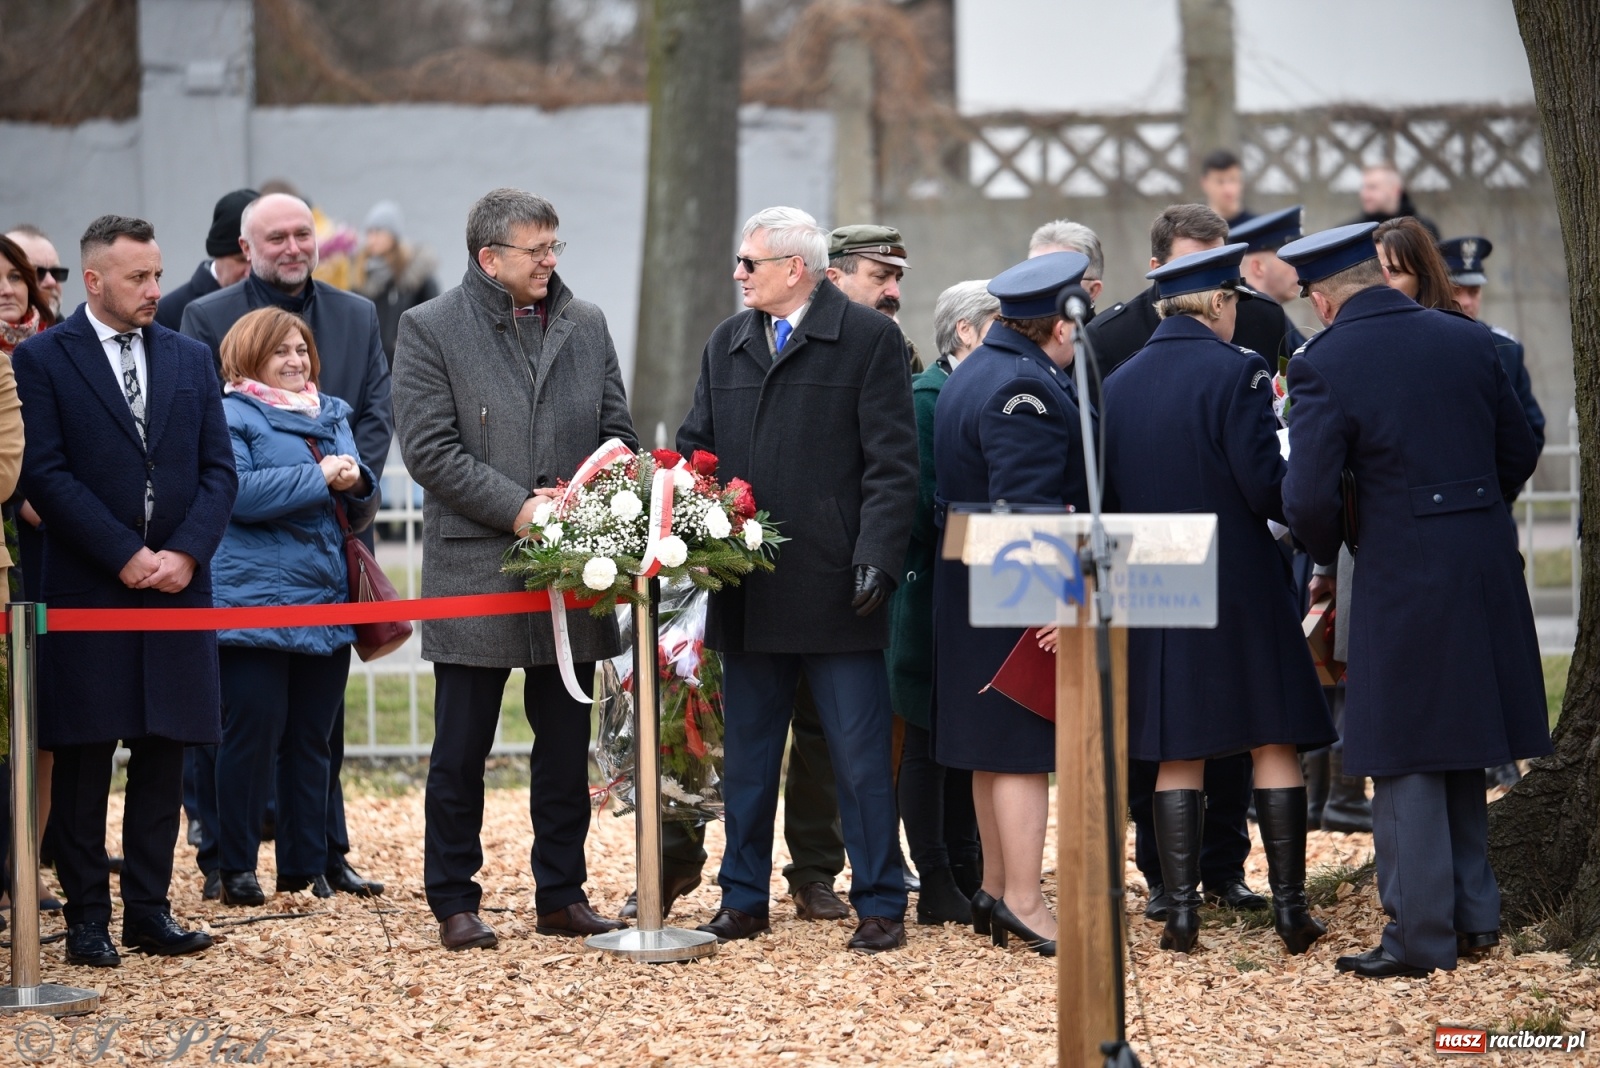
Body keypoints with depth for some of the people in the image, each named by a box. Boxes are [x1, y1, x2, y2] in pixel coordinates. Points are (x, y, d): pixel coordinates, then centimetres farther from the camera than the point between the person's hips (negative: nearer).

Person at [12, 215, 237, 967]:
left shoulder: (191, 360, 13)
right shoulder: (43, 360, -1)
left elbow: (219, 469, 8)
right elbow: (45, 474, -8)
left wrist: (186, 552, -8)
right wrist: (125, 555, -14)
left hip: (176, 586, 4)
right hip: (86, 589, -4)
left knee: (164, 753, 5)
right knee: (83, 758, 0)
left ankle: (149, 908, 11)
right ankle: (87, 917, 6)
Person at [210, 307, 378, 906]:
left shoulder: (332, 415, 18)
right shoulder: (230, 416, -2)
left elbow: (359, 514, 21)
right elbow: (239, 492, -18)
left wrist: (356, 484, -2)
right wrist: (319, 478, -16)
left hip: (327, 605, 6)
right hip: (256, 602, -6)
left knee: (312, 739, 8)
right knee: (255, 732, -6)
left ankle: (306, 867, 13)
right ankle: (236, 868, 1)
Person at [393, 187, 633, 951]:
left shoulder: (586, 326, 11)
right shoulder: (429, 330, -3)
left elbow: (617, 431, 13)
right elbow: (429, 447, -10)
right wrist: (517, 508, -17)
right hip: (474, 572, -4)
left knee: (566, 746, 10)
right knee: (461, 751, 2)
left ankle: (562, 895, 19)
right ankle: (454, 902, 11)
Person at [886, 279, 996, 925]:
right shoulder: (927, 394, -11)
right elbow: (927, 497, -18)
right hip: (937, 597, -8)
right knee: (929, 743, -1)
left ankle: (965, 875, 17)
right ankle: (937, 887, 3)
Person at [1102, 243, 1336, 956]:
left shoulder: (1117, 385, 4)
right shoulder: (1236, 371, -11)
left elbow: (1104, 497, 7)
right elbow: (1267, 486, -15)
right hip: (1243, 588, -4)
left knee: (1178, 756, 8)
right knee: (1274, 745, 5)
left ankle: (1181, 911, 4)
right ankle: (1290, 907, 6)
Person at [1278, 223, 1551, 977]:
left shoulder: (1325, 365, -13)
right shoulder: (1467, 341, 4)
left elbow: (1308, 499, -18)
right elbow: (1518, 452, 11)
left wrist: (1330, 549, 3)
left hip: (1399, 577, -6)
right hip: (1486, 569, 6)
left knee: (1406, 764, 3)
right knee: (1460, 752, 20)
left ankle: (1421, 936, 5)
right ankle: (1474, 914, 26)